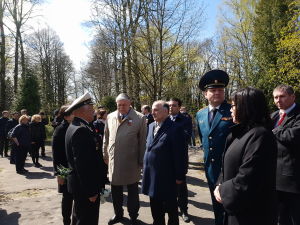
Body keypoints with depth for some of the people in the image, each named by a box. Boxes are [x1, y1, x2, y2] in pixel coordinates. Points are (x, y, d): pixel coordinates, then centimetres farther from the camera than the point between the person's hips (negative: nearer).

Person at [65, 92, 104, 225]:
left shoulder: (74, 126, 10)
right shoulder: (81, 130, -23)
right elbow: (83, 164, -27)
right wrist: (91, 191, -21)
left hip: (79, 183, 10)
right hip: (85, 186, -10)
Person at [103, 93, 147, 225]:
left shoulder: (140, 118, -9)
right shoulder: (110, 117, 4)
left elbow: (143, 141, -7)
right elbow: (106, 137, 11)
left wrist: (141, 160, -7)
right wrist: (105, 154, 12)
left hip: (131, 161, -4)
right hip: (113, 160, 4)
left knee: (132, 190, 13)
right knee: (115, 190, 18)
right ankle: (118, 214, 39)